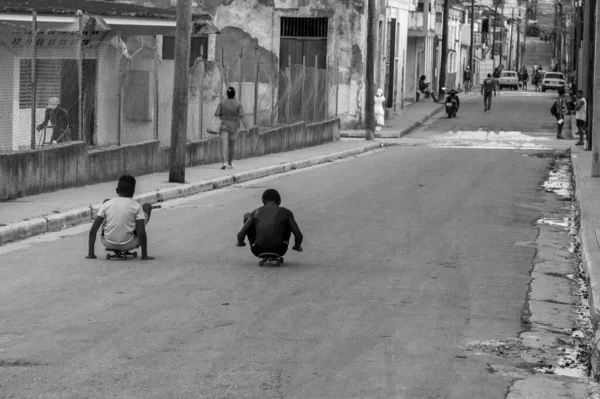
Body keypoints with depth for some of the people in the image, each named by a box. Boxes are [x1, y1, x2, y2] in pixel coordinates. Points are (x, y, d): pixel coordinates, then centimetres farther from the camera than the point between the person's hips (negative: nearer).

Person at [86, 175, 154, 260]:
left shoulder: (107, 204, -4)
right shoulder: (136, 206, -9)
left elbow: (93, 231, -6)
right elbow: (142, 234, -17)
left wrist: (90, 253, 2)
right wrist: (145, 255, -7)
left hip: (108, 243, 2)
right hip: (128, 245, -2)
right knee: (147, 206, 17)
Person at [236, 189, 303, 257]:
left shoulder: (255, 212, 5)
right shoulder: (286, 212, 2)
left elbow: (240, 235, 0)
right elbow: (299, 236, -1)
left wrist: (240, 242, 24)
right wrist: (297, 246, 21)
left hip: (258, 251, 1)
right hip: (278, 251, -1)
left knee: (246, 215, 20)